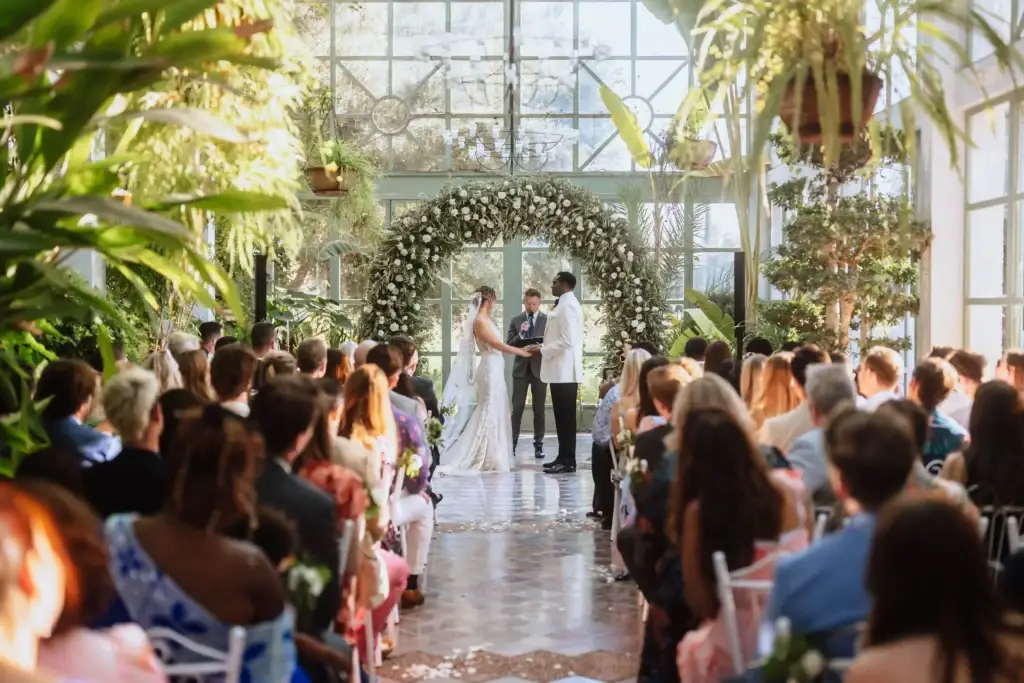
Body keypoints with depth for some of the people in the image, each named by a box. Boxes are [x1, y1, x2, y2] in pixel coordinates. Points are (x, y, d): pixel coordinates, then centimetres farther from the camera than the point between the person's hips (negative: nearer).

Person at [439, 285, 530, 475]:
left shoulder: (485, 319, 14)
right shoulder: (480, 321, -14)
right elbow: (498, 345, -15)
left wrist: (521, 349, 11)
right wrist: (523, 352, -9)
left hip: (494, 370, 9)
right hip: (490, 370, -9)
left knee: (495, 413, 12)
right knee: (490, 413, -4)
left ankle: (486, 458, 16)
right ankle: (488, 459, 1)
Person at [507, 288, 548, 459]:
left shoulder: (548, 320, 2)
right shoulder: (516, 321, 6)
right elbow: (509, 346, 1)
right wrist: (520, 334, -15)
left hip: (540, 368, -1)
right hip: (521, 368, 1)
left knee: (539, 409, 4)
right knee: (517, 407, -2)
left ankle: (538, 445, 7)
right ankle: (512, 442, 1)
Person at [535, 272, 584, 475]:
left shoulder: (567, 305, -15)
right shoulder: (566, 304, 16)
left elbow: (567, 340, -23)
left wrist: (543, 350, -13)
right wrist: (545, 349, 13)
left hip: (564, 371, -10)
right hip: (562, 370, 10)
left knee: (566, 417, -6)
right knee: (562, 416, 13)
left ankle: (568, 462, -2)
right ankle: (563, 457, 18)